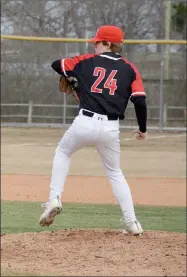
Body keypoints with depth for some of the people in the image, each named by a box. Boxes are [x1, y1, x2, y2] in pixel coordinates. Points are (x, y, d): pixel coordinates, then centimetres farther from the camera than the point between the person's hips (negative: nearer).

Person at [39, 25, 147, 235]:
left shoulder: (87, 61, 9)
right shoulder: (129, 69, 8)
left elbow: (56, 65, 22)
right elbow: (140, 101, 0)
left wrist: (73, 76, 40)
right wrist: (142, 129, 14)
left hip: (85, 123, -1)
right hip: (111, 129, 1)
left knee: (62, 152, 27)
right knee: (115, 173, 20)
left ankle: (54, 198, 10)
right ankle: (131, 223, 11)